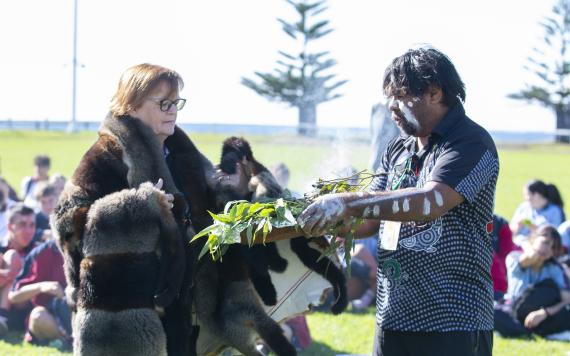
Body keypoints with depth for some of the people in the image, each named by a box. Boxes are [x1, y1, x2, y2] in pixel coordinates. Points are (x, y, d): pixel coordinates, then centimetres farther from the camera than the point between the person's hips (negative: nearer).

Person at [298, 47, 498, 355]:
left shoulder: (471, 142, -10)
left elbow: (431, 201, -25)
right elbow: (371, 221, 15)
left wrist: (348, 203, -28)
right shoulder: (398, 150, 16)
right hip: (392, 317, 7)